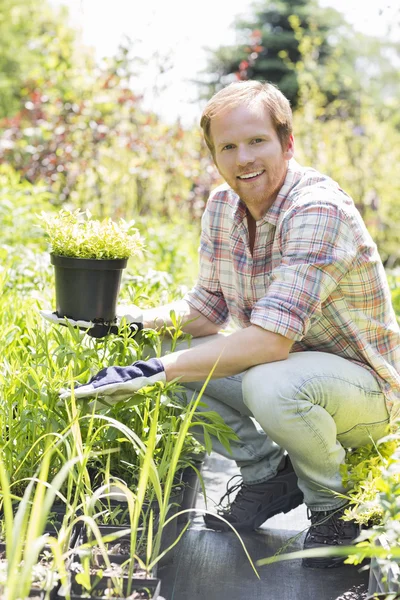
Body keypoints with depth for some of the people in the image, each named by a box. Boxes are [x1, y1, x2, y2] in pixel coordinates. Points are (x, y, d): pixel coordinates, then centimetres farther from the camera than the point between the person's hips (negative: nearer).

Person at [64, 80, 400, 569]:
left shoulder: (320, 209, -27)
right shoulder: (222, 206, -1)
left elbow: (271, 340, -35)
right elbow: (206, 311, 8)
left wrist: (158, 369, -37)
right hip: (282, 363, 8)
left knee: (271, 385, -37)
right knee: (178, 353, -7)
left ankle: (335, 502, -5)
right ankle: (269, 474, 9)